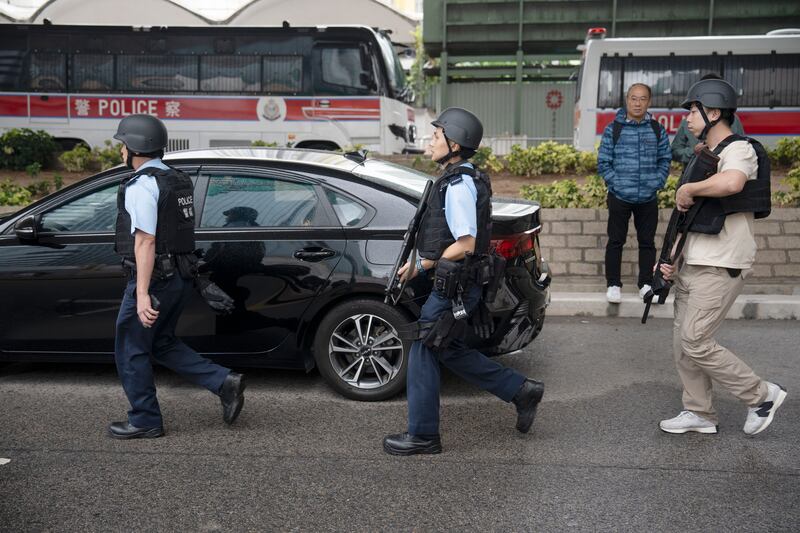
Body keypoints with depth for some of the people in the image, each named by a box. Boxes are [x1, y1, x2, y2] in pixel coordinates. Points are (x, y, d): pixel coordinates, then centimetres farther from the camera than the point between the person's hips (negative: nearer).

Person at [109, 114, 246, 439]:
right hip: (179, 276, 9)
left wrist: (142, 294, -25)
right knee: (162, 343, 20)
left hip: (153, 278, -9)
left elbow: (145, 241, -23)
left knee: (131, 350, 6)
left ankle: (144, 422, 16)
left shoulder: (141, 185, -15)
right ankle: (225, 383, 10)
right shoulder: (178, 180, 13)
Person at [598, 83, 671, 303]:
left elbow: (665, 161, 10)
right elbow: (603, 162, 0)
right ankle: (613, 284, 13)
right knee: (616, 241, 4)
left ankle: (646, 283, 20)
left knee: (647, 242, 9)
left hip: (648, 198, 2)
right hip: (619, 197, -2)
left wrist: (657, 182, -3)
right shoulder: (613, 129, -2)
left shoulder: (657, 130, 5)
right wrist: (616, 184, -10)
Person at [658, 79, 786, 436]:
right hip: (691, 265, 9)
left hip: (720, 268, -9)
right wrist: (673, 258, 9)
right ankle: (699, 413, 22)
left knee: (696, 343, -9)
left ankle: (762, 395, 8)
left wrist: (687, 189, -21)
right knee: (683, 343, 10)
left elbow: (732, 183, -37)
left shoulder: (739, 150, -11)